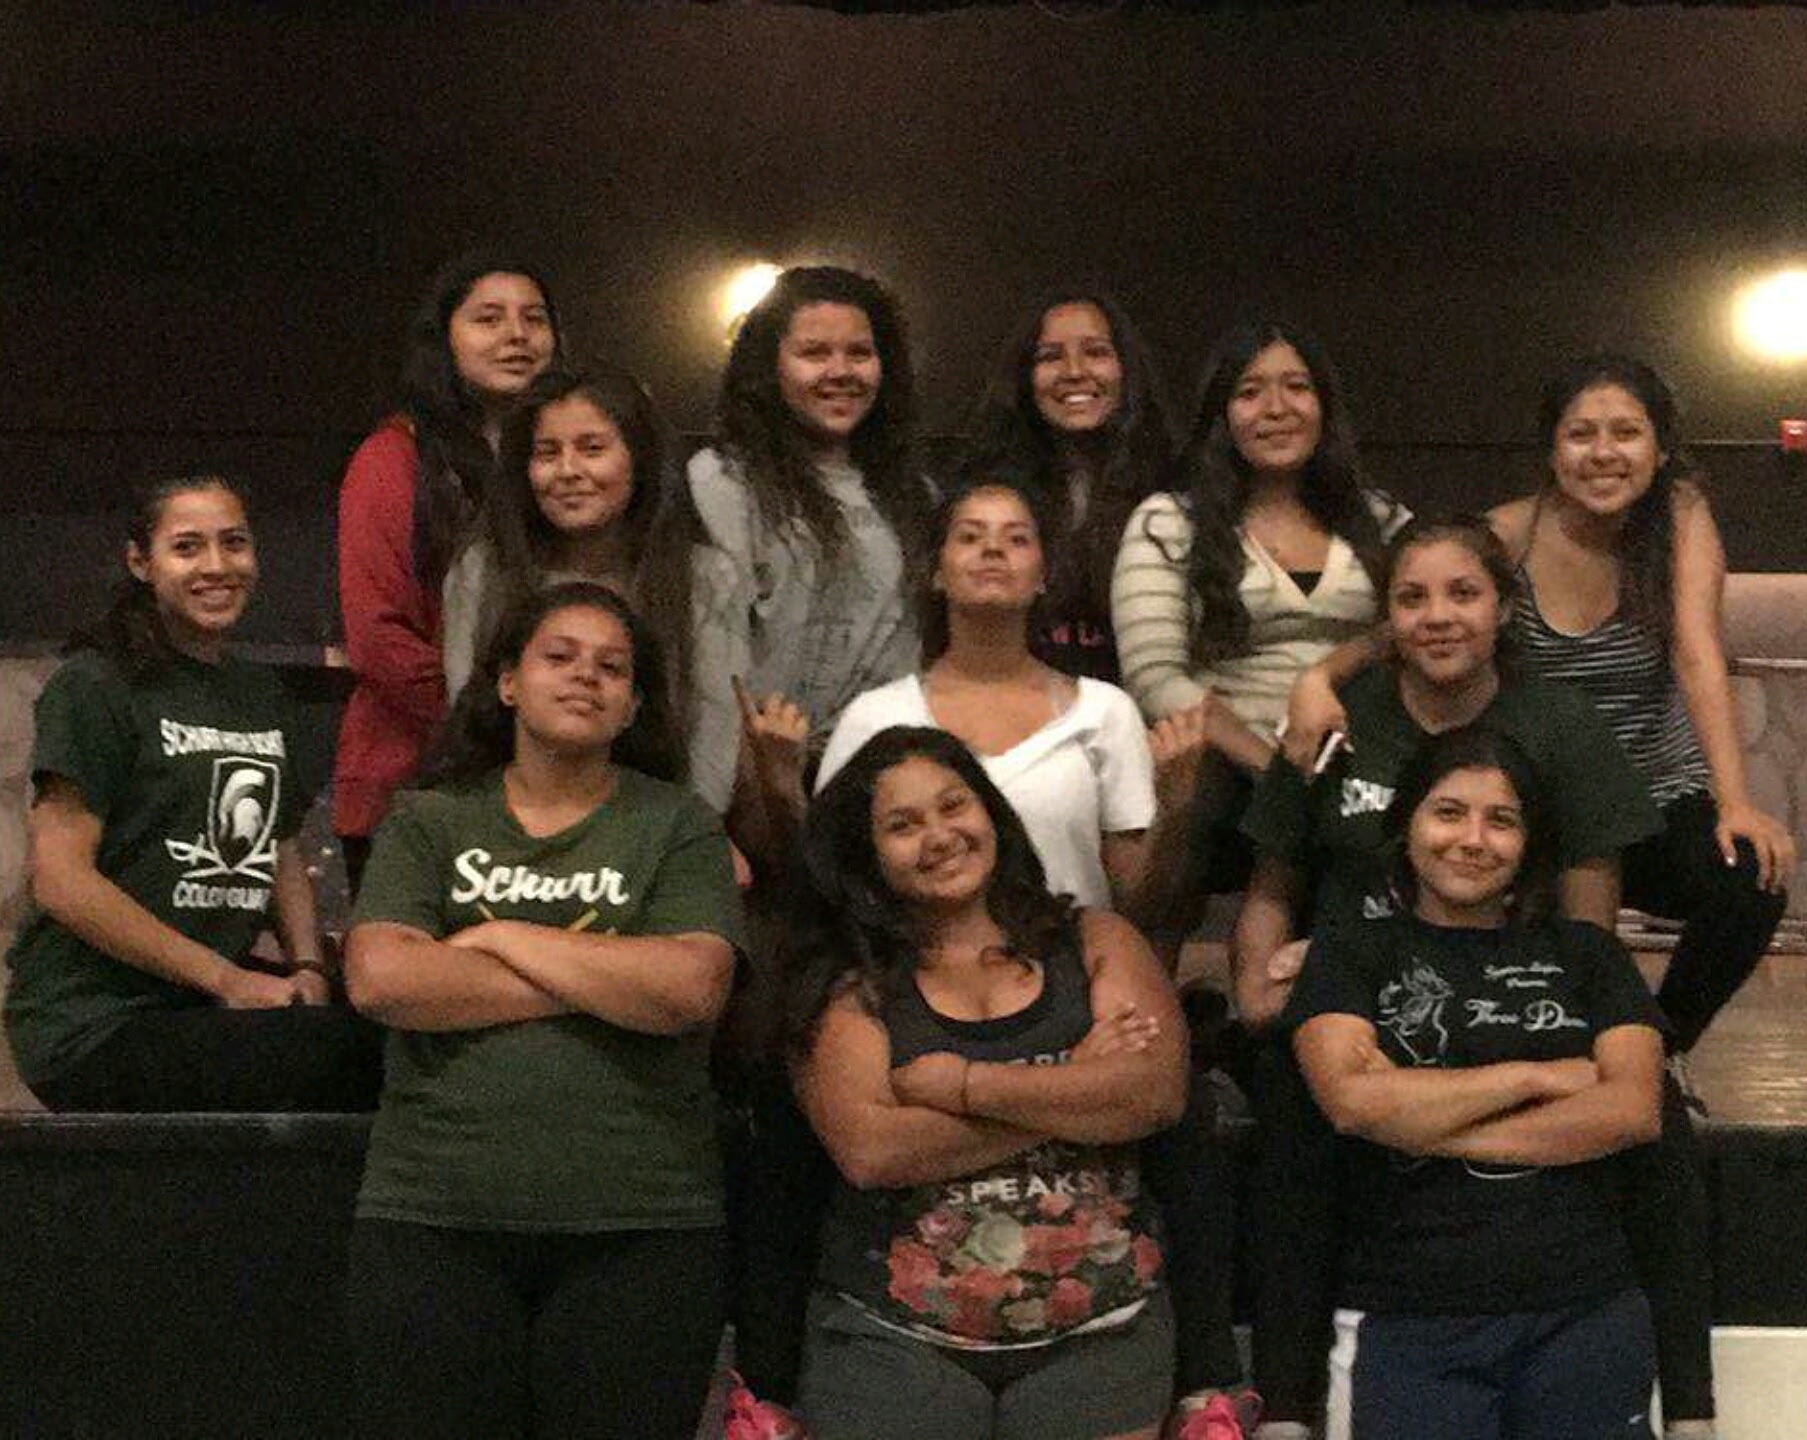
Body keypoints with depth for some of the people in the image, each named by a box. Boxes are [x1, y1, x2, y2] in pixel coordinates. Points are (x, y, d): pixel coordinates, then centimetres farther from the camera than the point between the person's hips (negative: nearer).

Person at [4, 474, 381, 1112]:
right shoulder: (95, 686, -6)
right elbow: (61, 881, -13)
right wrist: (227, 980, -14)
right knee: (355, 1049, -28)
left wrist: (308, 969, 2)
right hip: (95, 1027, -7)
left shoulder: (262, 695, 18)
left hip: (220, 992, 7)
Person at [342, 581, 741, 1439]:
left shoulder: (678, 828, 6)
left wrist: (504, 937, -6)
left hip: (639, 1230, 0)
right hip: (432, 1217, 1)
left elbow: (690, 989, -10)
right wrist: (604, 980, -8)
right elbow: (379, 978, -9)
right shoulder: (428, 823, 9)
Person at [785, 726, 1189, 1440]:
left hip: (1095, 1338, 1)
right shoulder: (850, 986, 0)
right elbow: (869, 1151, -15)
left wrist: (959, 1084, -12)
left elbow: (1157, 1093, -11)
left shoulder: (1092, 943, 5)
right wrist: (1072, 1092, -11)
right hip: (895, 1347, -1)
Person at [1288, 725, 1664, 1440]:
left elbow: (1634, 1109, -3)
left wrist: (1429, 1127, -8)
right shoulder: (1351, 955, 9)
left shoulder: (1584, 954, 13)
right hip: (1407, 1326, -2)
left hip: (1583, 1317, 2)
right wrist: (1537, 1075, -5)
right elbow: (1352, 1099, -10)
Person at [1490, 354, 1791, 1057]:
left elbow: (1697, 652, -21)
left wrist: (1735, 803, -33)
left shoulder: (1680, 514, -9)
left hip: (1661, 798, 1)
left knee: (1751, 887, -27)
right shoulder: (1506, 536, -10)